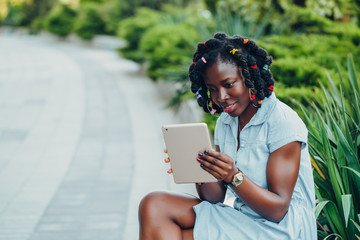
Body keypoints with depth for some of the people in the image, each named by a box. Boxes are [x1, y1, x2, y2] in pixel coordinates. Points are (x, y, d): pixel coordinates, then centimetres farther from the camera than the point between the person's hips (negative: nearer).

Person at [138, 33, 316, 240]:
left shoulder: (282, 122, -13)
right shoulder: (225, 122, 10)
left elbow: (278, 210, -16)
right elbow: (216, 197, 5)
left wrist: (234, 176, -30)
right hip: (240, 219, 7)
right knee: (154, 206, -11)